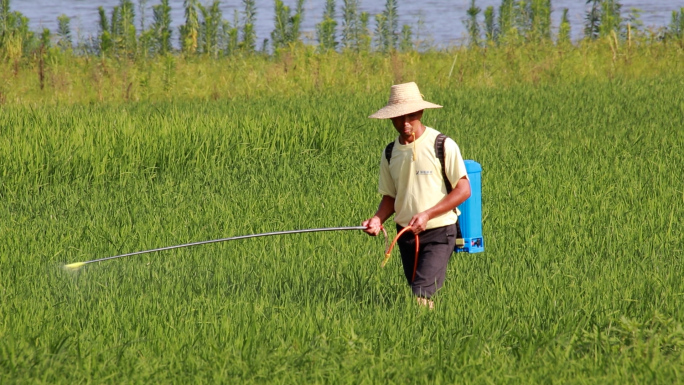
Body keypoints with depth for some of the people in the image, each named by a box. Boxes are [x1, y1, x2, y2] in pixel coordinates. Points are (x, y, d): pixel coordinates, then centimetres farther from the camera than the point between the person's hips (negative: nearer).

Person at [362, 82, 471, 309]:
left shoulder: (443, 145, -10)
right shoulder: (390, 154, 7)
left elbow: (463, 190, -10)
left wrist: (426, 215, -19)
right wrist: (378, 219, -7)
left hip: (438, 232, -6)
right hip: (405, 234, 6)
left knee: (423, 294, -19)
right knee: (414, 289, 10)